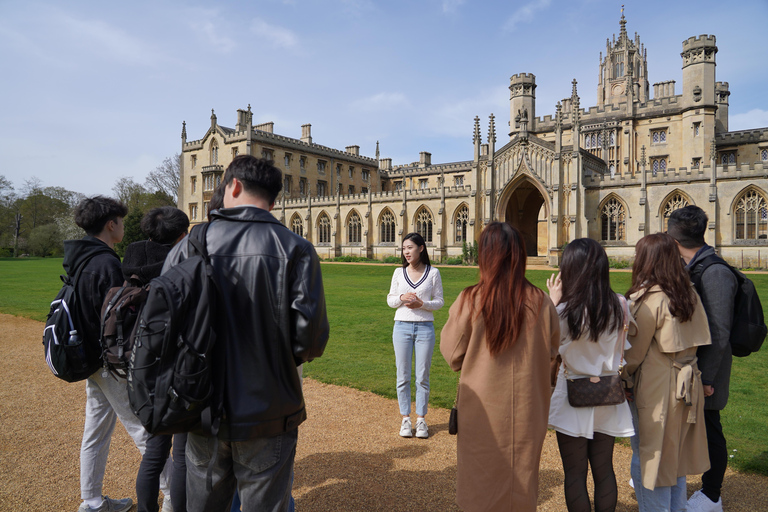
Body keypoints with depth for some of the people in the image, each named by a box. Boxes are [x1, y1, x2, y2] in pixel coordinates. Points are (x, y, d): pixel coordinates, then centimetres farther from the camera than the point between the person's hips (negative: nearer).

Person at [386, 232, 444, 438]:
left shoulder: (433, 273, 1)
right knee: (403, 376, 5)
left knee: (423, 376, 4)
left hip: (425, 328, -1)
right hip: (402, 327, 2)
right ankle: (405, 419, 17)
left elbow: (439, 302, 3)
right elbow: (390, 300, 10)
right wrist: (402, 298, -11)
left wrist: (422, 304, -15)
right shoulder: (399, 273, 6)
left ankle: (421, 419, 16)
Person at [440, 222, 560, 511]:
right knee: (521, 480, 21)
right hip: (526, 412, 2)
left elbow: (451, 354, -7)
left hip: (482, 413, -2)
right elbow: (552, 352, 4)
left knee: (481, 483, 18)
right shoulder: (541, 303, -11)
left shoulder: (470, 301, -17)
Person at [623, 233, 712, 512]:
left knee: (648, 461, 6)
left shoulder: (647, 298, -20)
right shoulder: (689, 293, 3)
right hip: (685, 385, 8)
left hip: (655, 391, -8)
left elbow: (634, 352, -15)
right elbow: (694, 342, 10)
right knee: (675, 457, 22)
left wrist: (621, 377, 0)